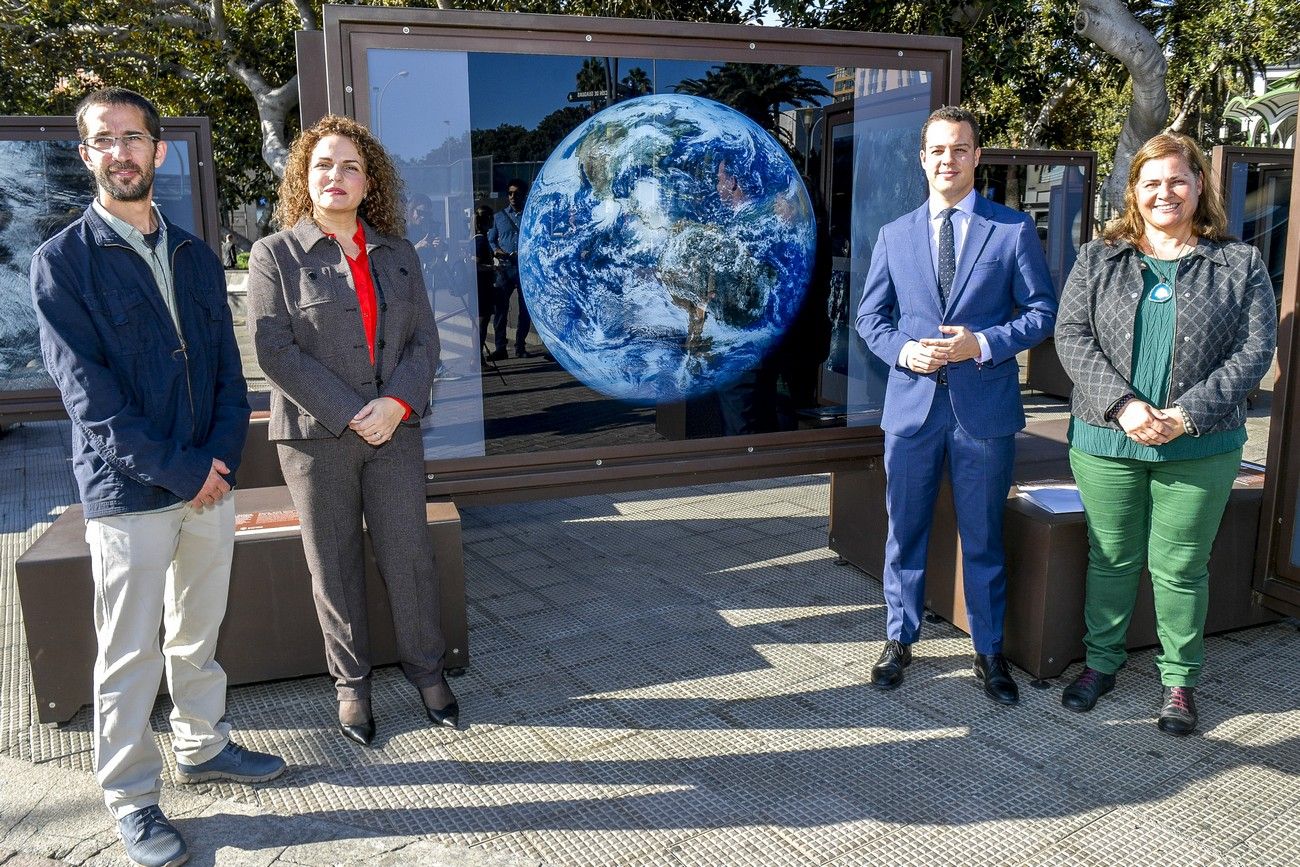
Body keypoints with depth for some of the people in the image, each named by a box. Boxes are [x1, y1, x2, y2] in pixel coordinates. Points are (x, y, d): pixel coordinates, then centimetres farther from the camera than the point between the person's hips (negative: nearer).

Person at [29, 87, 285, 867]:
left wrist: (222, 457, -7)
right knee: (130, 655, 6)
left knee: (198, 633, 18)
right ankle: (131, 796, 22)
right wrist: (178, 469, -15)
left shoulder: (196, 257, 10)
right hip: (128, 492, -4)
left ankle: (203, 746, 36)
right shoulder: (63, 261, -5)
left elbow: (229, 368, 8)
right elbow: (89, 393, -12)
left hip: (210, 483, 5)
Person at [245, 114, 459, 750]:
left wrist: (398, 402, -12)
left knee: (409, 556, 5)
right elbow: (275, 350, -9)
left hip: (394, 430, 3)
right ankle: (351, 684, 24)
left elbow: (423, 338, 6)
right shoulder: (276, 255, 0)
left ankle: (425, 667, 24)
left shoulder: (397, 254, 10)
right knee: (334, 567, 8)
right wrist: (348, 414, -15)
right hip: (316, 437, -2)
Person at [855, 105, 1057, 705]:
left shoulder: (1014, 228, 1)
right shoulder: (894, 235, 8)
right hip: (912, 403, 2)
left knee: (983, 538, 9)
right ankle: (900, 639, 28)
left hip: (985, 407, -2)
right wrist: (903, 351, -9)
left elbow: (1042, 311, 1)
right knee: (905, 532, 11)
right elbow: (870, 316, 11)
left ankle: (989, 652, 25)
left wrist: (983, 344, -15)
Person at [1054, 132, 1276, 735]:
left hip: (1200, 447, -1)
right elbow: (1071, 335, -3)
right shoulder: (1099, 259, 6)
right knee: (1110, 559, 12)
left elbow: (1255, 349, -2)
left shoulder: (1239, 264, 4)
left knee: (1180, 567, 7)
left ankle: (1179, 679, 25)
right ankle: (1101, 662, 29)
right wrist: (1122, 404, -16)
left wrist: (1188, 414, -14)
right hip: (1106, 441, 1)